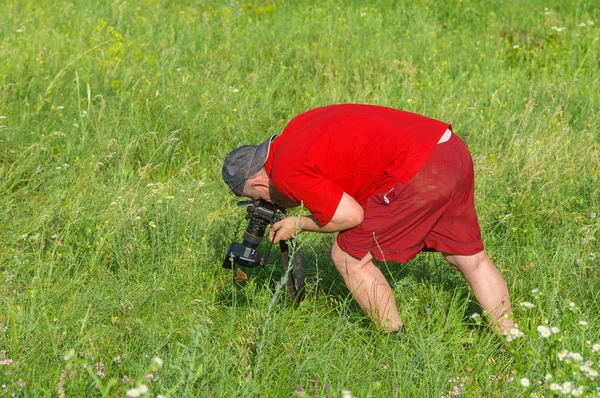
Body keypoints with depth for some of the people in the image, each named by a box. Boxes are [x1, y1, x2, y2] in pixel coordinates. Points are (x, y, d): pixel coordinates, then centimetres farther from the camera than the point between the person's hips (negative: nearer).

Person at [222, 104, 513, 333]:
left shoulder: (286, 170, -8)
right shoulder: (297, 127, 19)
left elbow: (351, 215, -8)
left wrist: (299, 224, 7)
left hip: (420, 175, -10)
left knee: (349, 256, 5)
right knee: (471, 258, 22)